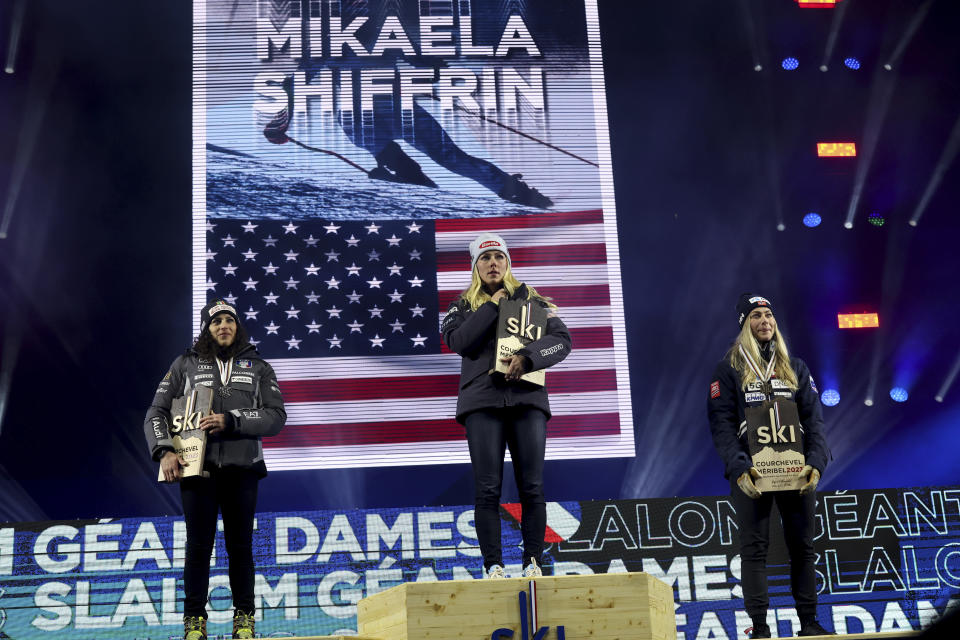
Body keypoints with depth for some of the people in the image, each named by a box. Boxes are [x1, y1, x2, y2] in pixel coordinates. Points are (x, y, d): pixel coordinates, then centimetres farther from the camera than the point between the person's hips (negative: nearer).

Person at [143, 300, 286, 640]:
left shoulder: (257, 367, 10)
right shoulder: (186, 364, 10)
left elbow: (276, 416, 0)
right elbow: (156, 413, 8)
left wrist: (230, 421, -13)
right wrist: (164, 450, -8)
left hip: (241, 468, 0)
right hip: (197, 467, 0)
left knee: (240, 545, 4)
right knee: (198, 545, 1)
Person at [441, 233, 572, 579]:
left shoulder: (531, 300, 15)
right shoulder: (464, 306, 15)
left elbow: (562, 339, 3)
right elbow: (457, 341, -6)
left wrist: (527, 358, -14)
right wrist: (492, 306, -3)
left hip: (527, 397, 1)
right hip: (483, 399, -1)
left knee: (532, 487, -4)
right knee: (487, 488, -6)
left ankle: (533, 562, 1)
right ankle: (493, 565, -3)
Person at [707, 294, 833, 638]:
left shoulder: (795, 367, 13)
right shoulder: (729, 369, 3)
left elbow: (813, 419, 7)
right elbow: (721, 424, -5)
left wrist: (816, 462, -9)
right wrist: (739, 467, -19)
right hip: (751, 472, -3)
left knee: (802, 546, 6)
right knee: (754, 548, -1)